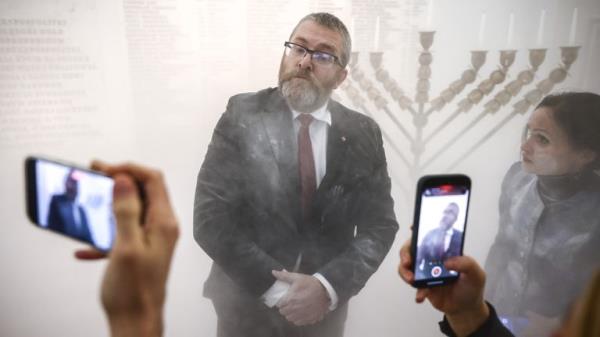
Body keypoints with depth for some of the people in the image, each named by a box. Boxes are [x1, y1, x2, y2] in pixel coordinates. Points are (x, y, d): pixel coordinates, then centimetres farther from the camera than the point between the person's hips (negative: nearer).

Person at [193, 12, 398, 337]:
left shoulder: (363, 134, -5)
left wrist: (329, 285, -19)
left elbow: (380, 224, -5)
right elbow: (210, 217, -15)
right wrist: (274, 286, -19)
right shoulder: (243, 114, -12)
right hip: (247, 302, -1)